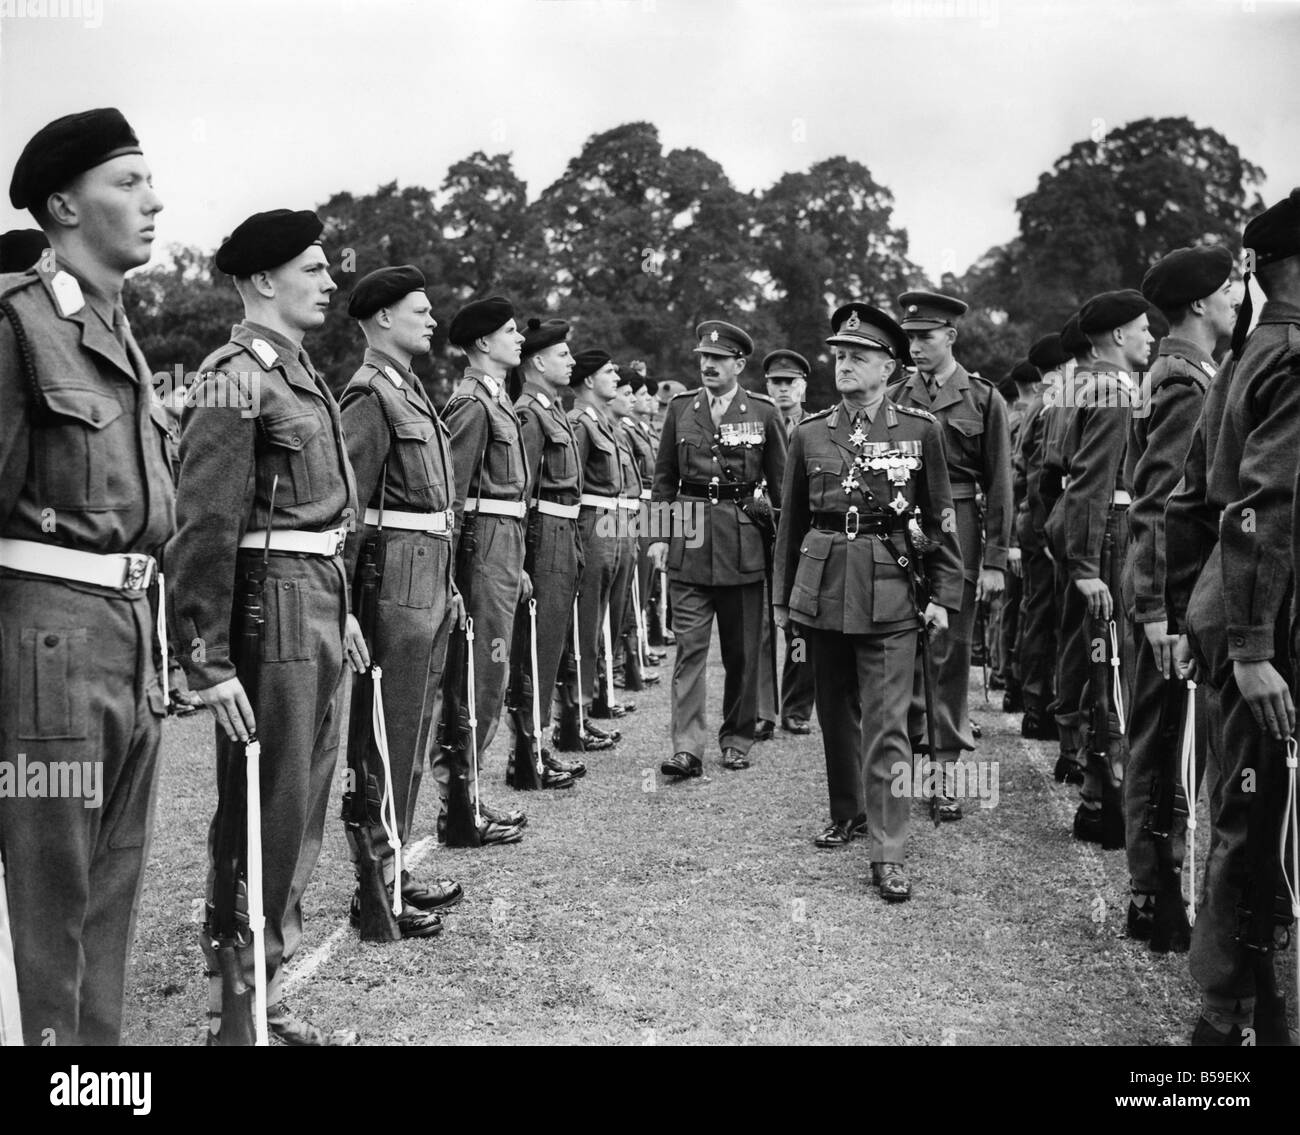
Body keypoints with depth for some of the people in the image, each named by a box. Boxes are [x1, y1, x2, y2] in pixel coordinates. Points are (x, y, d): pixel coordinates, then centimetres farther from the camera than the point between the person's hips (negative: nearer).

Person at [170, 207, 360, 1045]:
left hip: (318, 608, 9)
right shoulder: (238, 376, -12)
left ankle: (269, 992, 28)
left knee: (301, 817, 15)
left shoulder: (299, 373, 16)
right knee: (264, 822, -1)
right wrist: (210, 662, -20)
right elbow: (205, 527, -18)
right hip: (271, 609, -9)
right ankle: (233, 1015, 12)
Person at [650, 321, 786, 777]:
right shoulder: (680, 408, 7)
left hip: (744, 541, -1)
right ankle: (687, 748, -5)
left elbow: (781, 481, 5)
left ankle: (737, 740, 21)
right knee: (689, 647, -5)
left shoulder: (763, 411, 2)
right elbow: (664, 477, 11)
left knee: (742, 651, 7)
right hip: (689, 540, 1)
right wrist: (660, 534, 5)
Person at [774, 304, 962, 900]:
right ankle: (846, 814, 35)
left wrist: (944, 595, -1)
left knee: (887, 725, -5)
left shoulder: (920, 430, -1)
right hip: (821, 589, 3)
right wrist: (782, 597, 12)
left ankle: (888, 855, -2)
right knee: (835, 713, 15)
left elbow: (939, 518, 3)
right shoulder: (809, 433, 5)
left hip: (889, 592, -3)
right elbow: (791, 520, 11)